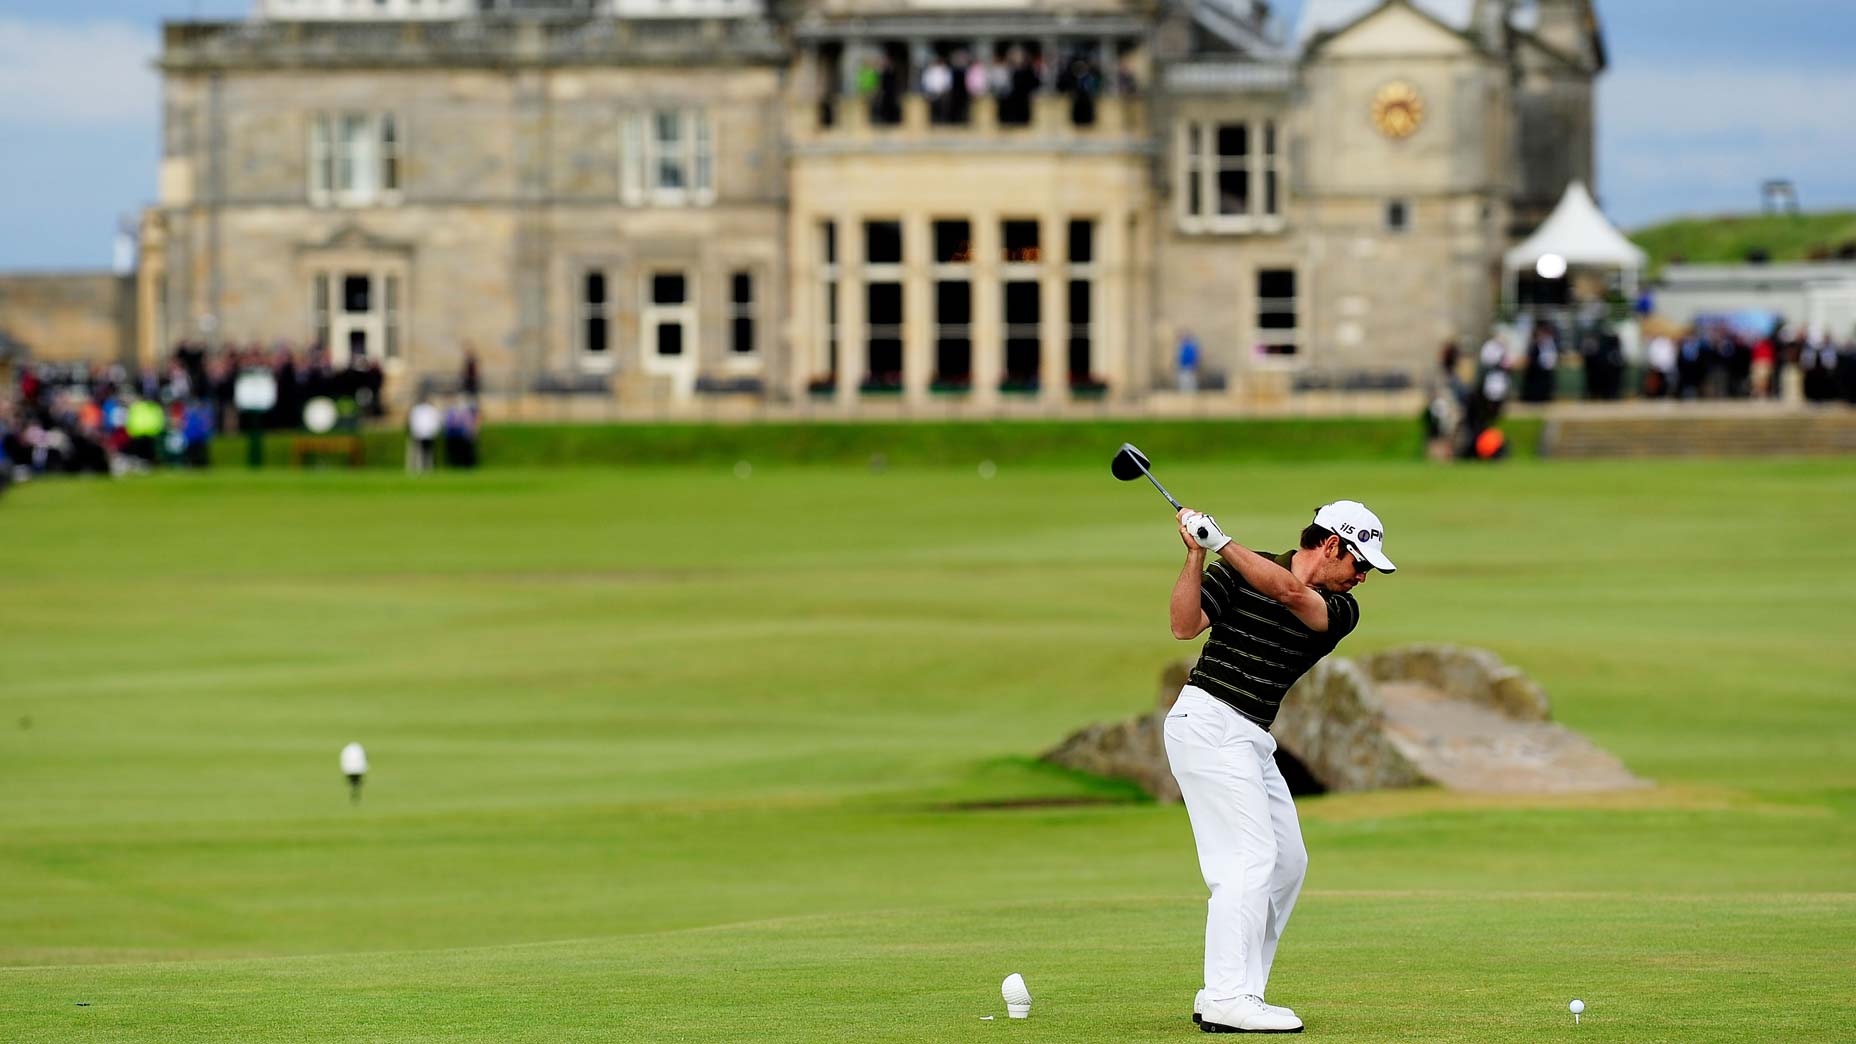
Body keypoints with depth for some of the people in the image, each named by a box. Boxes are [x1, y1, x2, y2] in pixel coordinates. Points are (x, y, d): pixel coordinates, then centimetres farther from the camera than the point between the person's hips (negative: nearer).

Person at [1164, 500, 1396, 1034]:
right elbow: (1185, 625, -12)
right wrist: (1197, 554, -19)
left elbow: (1290, 592, -15)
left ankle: (1231, 992, 11)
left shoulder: (1341, 612, 5)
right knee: (1251, 858, -15)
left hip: (1252, 739, 8)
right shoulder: (1238, 571, -4)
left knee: (1288, 863, 9)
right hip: (1209, 722, -8)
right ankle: (1226, 1000, -18)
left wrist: (1221, 542, -21)